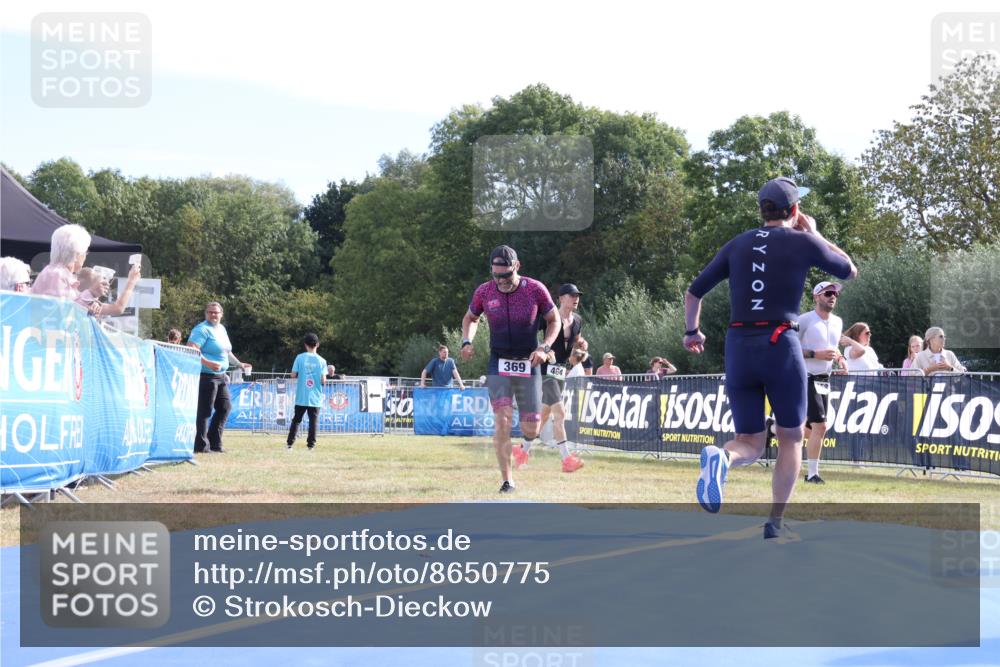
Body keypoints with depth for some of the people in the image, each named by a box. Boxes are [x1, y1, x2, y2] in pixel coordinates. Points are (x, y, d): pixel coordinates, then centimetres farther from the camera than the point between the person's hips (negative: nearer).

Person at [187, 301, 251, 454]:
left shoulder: (221, 329, 15)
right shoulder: (202, 330, -14)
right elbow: (191, 350, -26)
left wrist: (239, 363, 32)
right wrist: (208, 363, -34)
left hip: (220, 377, 10)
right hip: (206, 377, -10)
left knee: (225, 407, 13)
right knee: (204, 411, -6)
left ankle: (214, 443, 20)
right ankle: (201, 446, -2)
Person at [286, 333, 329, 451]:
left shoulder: (300, 358, -4)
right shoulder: (321, 361, -3)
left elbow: (293, 375, -5)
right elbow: (323, 380, -9)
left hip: (301, 397, 1)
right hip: (315, 398, -1)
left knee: (296, 420, 10)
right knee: (313, 421, 5)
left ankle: (290, 444, 7)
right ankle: (311, 444, 1)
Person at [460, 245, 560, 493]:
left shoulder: (535, 289, -9)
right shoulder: (484, 292, -4)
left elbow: (554, 320, 4)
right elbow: (470, 318, 15)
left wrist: (545, 348, -12)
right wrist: (467, 342, -4)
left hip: (529, 365, 0)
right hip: (499, 364, 0)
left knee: (531, 428, 0)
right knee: (502, 422, -14)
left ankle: (528, 439, 39)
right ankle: (507, 480, -6)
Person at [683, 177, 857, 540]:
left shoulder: (737, 244, 12)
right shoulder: (802, 242, 2)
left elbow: (694, 292, 13)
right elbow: (849, 270, 18)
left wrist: (692, 332, 30)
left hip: (738, 347, 3)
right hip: (781, 346, -3)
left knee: (749, 441, 10)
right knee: (790, 438, 13)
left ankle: (721, 457, -25)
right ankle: (775, 522, 5)